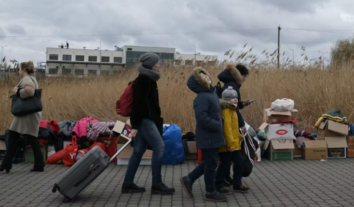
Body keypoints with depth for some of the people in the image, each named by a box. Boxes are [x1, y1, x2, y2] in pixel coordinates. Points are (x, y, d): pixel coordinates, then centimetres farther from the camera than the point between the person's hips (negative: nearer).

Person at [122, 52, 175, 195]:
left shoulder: (147, 79, 18)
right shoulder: (144, 79, -13)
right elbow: (139, 102, -19)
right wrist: (135, 125, -23)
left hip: (145, 119, 10)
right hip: (144, 119, -10)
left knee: (138, 151, 8)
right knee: (159, 147, -8)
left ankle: (128, 184, 12)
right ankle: (156, 184, -2)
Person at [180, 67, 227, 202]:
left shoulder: (211, 94, 11)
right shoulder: (202, 98, -20)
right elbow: (202, 118, -28)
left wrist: (220, 124, 7)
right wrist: (218, 126, -18)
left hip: (212, 136, 9)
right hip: (208, 137, -9)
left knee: (209, 162, 18)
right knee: (211, 164, 2)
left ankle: (188, 180, 26)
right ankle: (211, 192, 16)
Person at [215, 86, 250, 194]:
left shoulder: (232, 110, 15)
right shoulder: (226, 111, -17)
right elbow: (227, 128, -23)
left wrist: (239, 136, 21)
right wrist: (230, 143, -24)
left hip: (235, 144, 10)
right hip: (227, 145, -10)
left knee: (239, 162, 13)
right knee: (225, 165, 0)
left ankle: (237, 184, 23)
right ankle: (218, 185, 13)